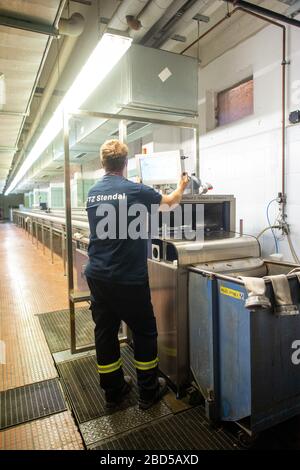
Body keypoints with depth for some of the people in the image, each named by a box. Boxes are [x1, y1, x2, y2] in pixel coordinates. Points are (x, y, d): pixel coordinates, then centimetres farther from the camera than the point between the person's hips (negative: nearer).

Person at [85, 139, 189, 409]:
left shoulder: (93, 193, 5)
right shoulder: (135, 190, -12)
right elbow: (171, 201, 5)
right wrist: (182, 186, 27)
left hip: (97, 276, 6)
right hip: (128, 278, -6)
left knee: (105, 332, 15)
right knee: (145, 333, 12)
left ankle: (113, 391, 31)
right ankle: (148, 392, 26)